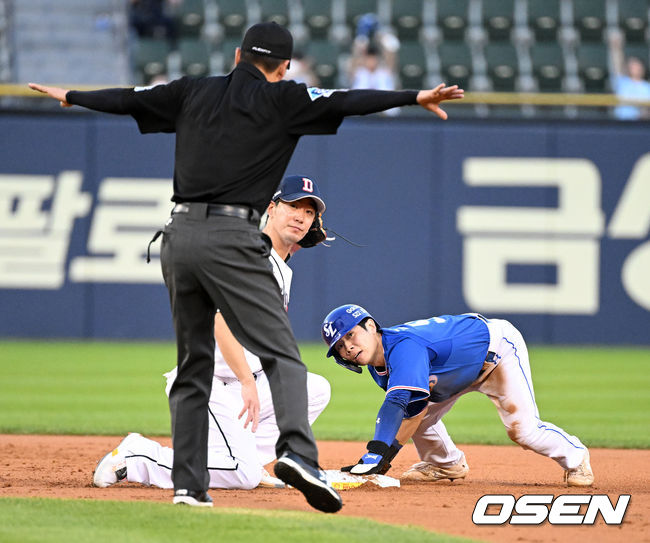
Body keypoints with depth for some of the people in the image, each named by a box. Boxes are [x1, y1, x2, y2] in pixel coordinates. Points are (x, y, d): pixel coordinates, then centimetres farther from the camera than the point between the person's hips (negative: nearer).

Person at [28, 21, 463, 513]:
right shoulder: (280, 99, 4)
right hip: (230, 238, -5)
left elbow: (128, 99, 27)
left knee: (193, 365, 14)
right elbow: (344, 102, -8)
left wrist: (72, 97, 43)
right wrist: (415, 98, -12)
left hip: (179, 234, 5)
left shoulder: (194, 92, 18)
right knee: (281, 352, -9)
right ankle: (298, 451, -32)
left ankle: (188, 483, 8)